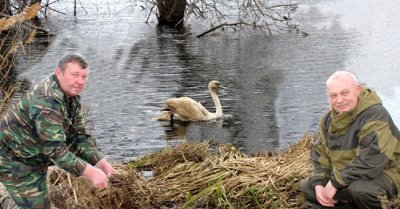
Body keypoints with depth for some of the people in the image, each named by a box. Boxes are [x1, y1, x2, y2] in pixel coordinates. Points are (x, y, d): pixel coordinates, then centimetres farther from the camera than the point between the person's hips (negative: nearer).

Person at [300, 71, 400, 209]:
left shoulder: (375, 115, -25)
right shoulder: (329, 119, 2)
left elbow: (370, 162, -34)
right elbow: (320, 153, 5)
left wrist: (335, 183, -29)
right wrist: (319, 184, -13)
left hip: (380, 174, -8)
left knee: (358, 189, -39)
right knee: (307, 187, 8)